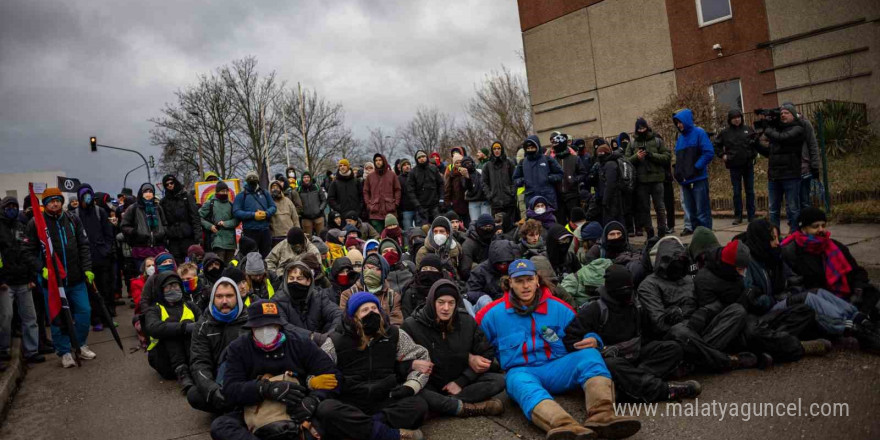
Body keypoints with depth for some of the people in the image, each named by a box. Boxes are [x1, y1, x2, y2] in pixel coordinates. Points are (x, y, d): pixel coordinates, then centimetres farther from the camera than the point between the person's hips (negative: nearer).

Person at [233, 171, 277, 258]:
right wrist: (253, 215, -16)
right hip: (250, 231, -3)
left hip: (265, 230, 4)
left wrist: (266, 213, -9)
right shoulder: (241, 195, 3)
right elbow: (236, 212, -8)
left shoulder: (264, 193, 15)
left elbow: (273, 207, 12)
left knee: (266, 255, 9)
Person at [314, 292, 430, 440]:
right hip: (350, 405, -1)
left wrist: (409, 387, -5)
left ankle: (359, 428, -32)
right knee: (326, 410, -35)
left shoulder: (394, 334, 7)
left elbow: (421, 358, 11)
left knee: (419, 405, -27)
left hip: (385, 403, 1)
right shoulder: (337, 341, 3)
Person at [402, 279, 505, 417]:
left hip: (460, 382, 3)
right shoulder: (412, 325, -12)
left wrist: (461, 382, -10)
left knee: (498, 380, -19)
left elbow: (486, 354, 1)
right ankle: (467, 407, -28)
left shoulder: (467, 321, -3)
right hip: (429, 385, -3)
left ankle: (444, 403, -26)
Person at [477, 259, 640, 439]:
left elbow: (582, 332, 16)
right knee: (523, 384, -38)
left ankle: (602, 416, -47)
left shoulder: (558, 307, 9)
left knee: (589, 354, -22)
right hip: (521, 371, -3)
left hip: (556, 368, 3)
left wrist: (593, 341, -7)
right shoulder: (494, 313, 5)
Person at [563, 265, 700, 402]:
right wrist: (600, 350, -22)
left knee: (673, 348, -12)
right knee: (612, 365, -42)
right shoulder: (594, 310, -8)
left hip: (634, 355, 6)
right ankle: (663, 390, -44)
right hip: (609, 358, -6)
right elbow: (570, 338, -14)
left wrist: (638, 345, -3)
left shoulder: (636, 307, 10)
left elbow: (644, 335, 20)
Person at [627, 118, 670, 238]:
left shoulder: (657, 141, 6)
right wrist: (636, 157, -15)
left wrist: (652, 155, -13)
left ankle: (662, 232, 9)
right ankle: (649, 233, 16)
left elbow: (667, 157, 0)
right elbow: (626, 160, 3)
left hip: (656, 179, -2)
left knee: (659, 207, 0)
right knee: (644, 208, 7)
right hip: (641, 181, 2)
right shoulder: (632, 144, 9)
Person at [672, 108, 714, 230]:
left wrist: (696, 167, -15)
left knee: (702, 212, -4)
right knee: (692, 213, 11)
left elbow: (709, 153, -11)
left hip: (698, 179, -7)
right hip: (685, 181, 7)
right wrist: (678, 172, 6)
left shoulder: (699, 133, -3)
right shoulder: (680, 137, 16)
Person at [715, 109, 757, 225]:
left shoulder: (748, 130, 3)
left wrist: (754, 154, 1)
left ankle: (751, 215, 12)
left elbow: (756, 142, 12)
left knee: (750, 191, 6)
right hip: (734, 166, -1)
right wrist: (723, 155, 1)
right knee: (737, 192, 4)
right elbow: (717, 145, 11)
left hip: (748, 164, 1)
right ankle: (738, 216, 11)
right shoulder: (725, 132, 1)